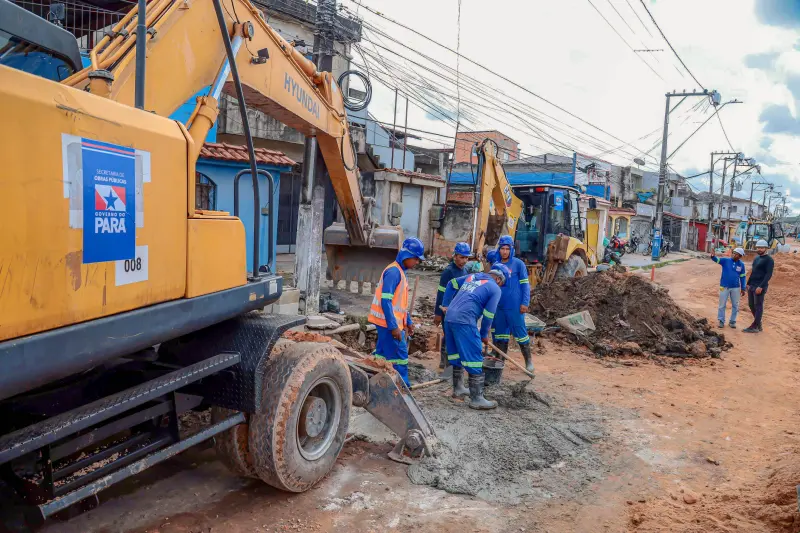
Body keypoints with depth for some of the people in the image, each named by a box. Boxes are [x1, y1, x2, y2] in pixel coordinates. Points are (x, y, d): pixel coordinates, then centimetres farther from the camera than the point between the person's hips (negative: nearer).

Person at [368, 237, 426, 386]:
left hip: (387, 323, 10)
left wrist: (408, 322, 21)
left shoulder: (400, 271, 14)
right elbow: (386, 301, -22)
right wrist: (393, 326, -23)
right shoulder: (394, 271, -17)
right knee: (399, 356, -5)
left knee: (382, 354, 13)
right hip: (389, 323, -10)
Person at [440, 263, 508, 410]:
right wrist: (484, 335, 13)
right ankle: (476, 399, -1)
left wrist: (445, 304, 29)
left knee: (457, 354, 21)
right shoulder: (495, 289, 2)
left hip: (449, 318, 8)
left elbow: (451, 284, 27)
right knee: (474, 359, -3)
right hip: (464, 321, -8)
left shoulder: (472, 276, 21)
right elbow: (488, 315, 0)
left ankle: (458, 388, 33)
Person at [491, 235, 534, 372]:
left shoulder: (518, 264, -6)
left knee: (520, 332, 1)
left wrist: (525, 303, -12)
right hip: (499, 307, 5)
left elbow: (525, 284, -6)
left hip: (515, 307, -5)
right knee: (500, 334, 12)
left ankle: (528, 361, 16)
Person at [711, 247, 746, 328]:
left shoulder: (741, 265, 0)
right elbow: (716, 259, -22)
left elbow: (742, 277, 6)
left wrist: (743, 289, 5)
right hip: (724, 287, -2)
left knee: (735, 305, 10)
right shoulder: (726, 260, -7)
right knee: (722, 305, 6)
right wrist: (713, 256, -47)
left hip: (735, 288, 2)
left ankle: (732, 321, 23)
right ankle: (721, 321, 16)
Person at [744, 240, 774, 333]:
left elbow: (768, 274, -16)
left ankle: (754, 327, 2)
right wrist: (748, 283, 15)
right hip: (751, 286, 8)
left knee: (758, 306, -2)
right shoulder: (756, 259, 15)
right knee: (751, 305, 11)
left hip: (760, 287, -8)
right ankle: (758, 324, 23)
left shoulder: (769, 260, -8)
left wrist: (761, 287, -22)